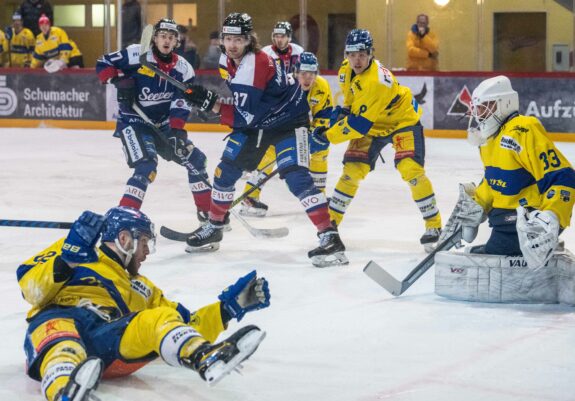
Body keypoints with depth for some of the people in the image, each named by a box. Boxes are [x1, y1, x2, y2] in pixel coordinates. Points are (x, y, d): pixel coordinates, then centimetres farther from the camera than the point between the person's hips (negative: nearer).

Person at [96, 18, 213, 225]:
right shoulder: (137, 55, -14)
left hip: (162, 124, 6)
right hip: (133, 121, -6)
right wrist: (119, 81, -22)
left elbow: (181, 104, -8)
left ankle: (208, 212, 22)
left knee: (195, 159, 7)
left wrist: (176, 131, -21)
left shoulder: (183, 69, -1)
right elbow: (103, 63, -6)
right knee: (147, 165, -27)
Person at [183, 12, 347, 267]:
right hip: (254, 121, 9)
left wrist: (210, 103, -30)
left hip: (287, 120, -9)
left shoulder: (257, 64, -30)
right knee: (226, 170, 9)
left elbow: (244, 115, -31)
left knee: (296, 177, -24)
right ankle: (213, 229, 28)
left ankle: (329, 238, -27)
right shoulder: (227, 61, -3)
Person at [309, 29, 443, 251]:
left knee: (411, 170, -21)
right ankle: (331, 220, 7)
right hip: (371, 125, 7)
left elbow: (359, 124, -34)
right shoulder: (346, 69, -12)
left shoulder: (377, 82, -36)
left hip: (402, 120, -7)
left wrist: (327, 136, -28)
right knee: (352, 170, -5)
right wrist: (344, 111, 4)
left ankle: (433, 224, -8)